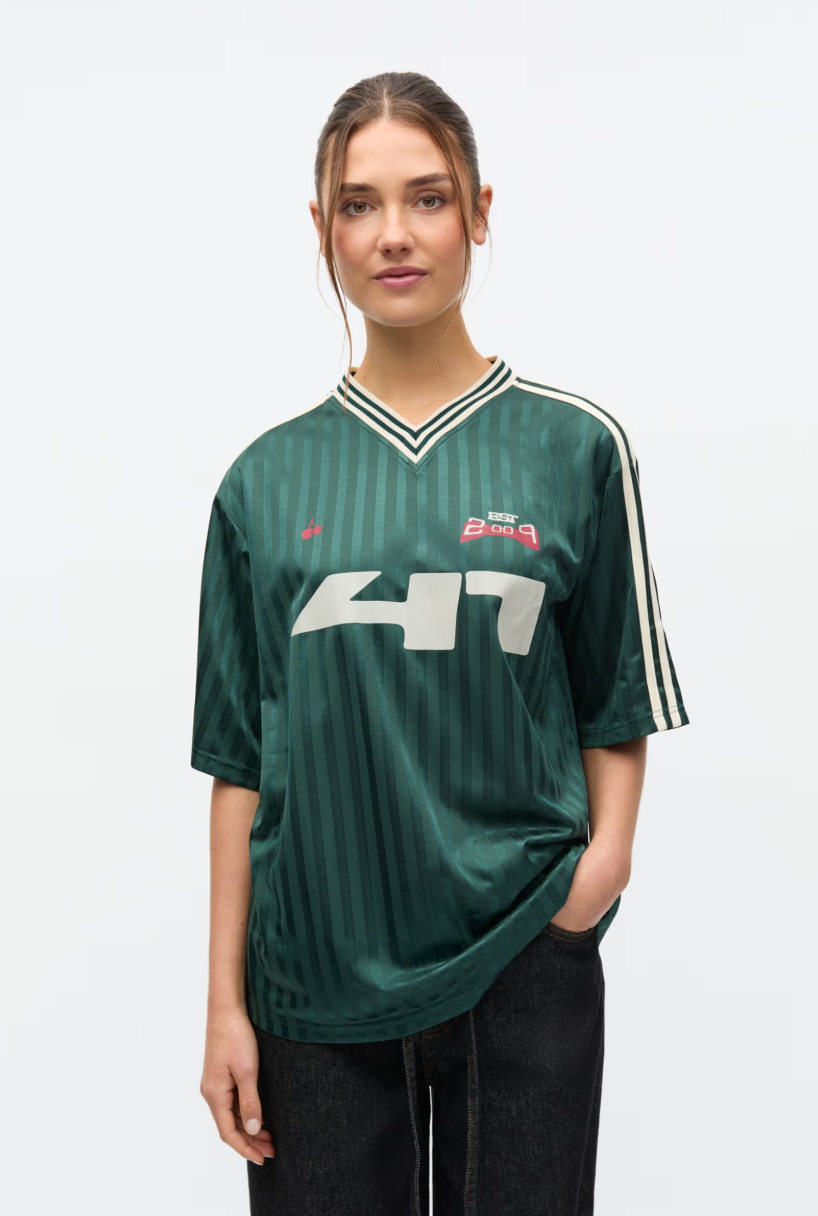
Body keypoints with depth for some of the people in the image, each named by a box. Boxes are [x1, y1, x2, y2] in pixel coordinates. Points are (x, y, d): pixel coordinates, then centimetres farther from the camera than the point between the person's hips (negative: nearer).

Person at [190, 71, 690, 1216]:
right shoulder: (270, 478, 2)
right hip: (316, 984, 1)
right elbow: (241, 758, 3)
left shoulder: (574, 446, -1)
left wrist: (606, 849, -11)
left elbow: (616, 705, 7)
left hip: (522, 963, -1)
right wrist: (226, 1002, 2)